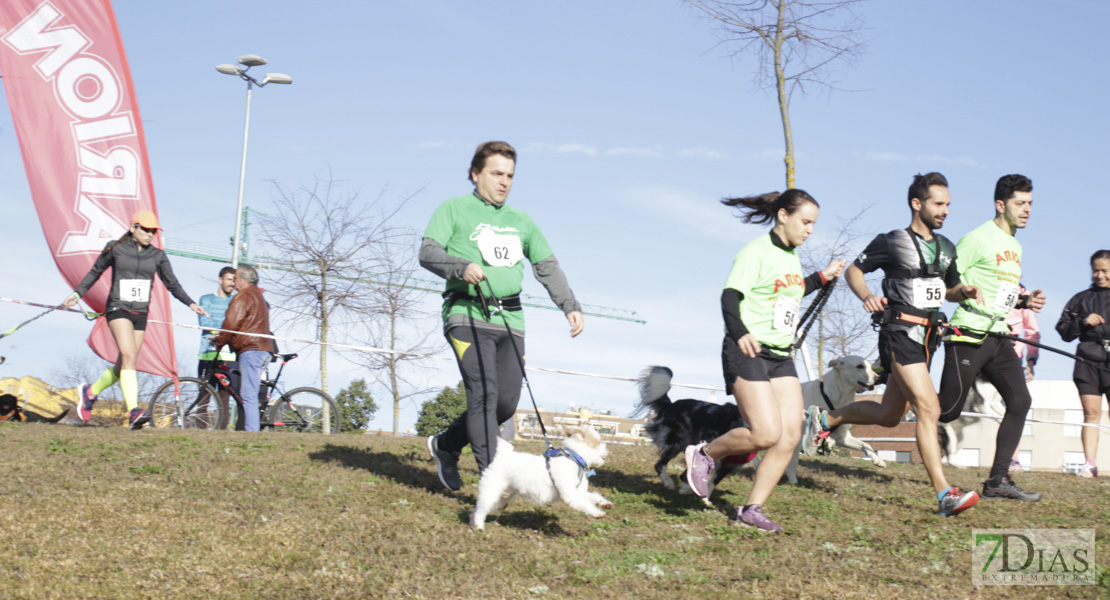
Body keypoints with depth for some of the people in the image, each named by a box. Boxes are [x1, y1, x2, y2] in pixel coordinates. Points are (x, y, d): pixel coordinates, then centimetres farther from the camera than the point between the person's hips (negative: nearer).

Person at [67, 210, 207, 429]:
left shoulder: (157, 255, 7)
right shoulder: (115, 249, 0)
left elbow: (172, 284, 7)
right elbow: (95, 272, 13)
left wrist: (190, 303, -5)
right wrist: (77, 293, 7)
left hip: (140, 314, 5)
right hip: (118, 309, -5)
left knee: (123, 366, 9)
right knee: (130, 357, -22)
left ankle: (90, 391, 35)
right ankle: (134, 411, -30)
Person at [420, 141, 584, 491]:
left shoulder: (520, 221, 22)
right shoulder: (454, 209, 7)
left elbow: (547, 267, 20)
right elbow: (428, 253, -3)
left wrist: (570, 306, 7)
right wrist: (462, 267, -23)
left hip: (510, 321, 5)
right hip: (467, 316, -5)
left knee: (506, 403, 0)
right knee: (483, 394, -17)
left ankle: (446, 445, 22)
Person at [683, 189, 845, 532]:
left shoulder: (792, 256, 16)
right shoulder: (757, 252, -10)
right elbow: (730, 296, -18)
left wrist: (823, 277, 30)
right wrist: (740, 334, -34)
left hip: (781, 356, 9)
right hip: (748, 353, -8)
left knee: (791, 435, -3)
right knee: (766, 434, -18)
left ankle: (752, 508, 4)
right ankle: (705, 454, 7)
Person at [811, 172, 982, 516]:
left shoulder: (946, 248, 14)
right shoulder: (892, 242, -6)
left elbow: (949, 288, 26)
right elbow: (853, 270, 2)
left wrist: (965, 291, 3)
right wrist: (866, 297, -18)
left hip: (927, 338, 8)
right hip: (900, 335, -8)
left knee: (889, 415, 15)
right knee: (928, 409, -18)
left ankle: (826, 418, 37)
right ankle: (945, 495, -19)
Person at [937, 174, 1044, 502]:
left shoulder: (1015, 246, 18)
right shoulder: (978, 239, -10)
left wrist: (1025, 300, 10)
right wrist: (969, 295, -24)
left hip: (998, 337, 8)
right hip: (969, 336, -8)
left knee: (1020, 400, -4)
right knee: (947, 411, -7)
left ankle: (998, 481, -1)